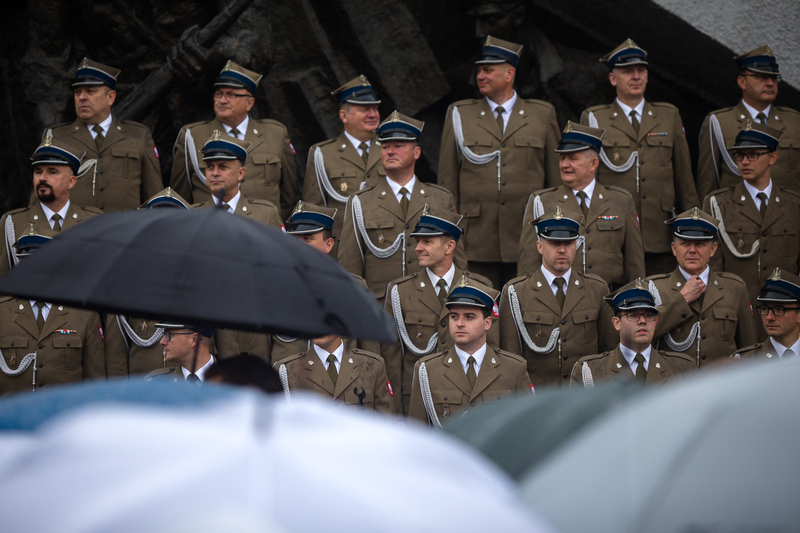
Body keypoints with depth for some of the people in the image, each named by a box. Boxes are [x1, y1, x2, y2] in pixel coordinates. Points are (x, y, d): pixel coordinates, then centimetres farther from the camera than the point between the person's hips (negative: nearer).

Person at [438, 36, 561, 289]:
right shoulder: (459, 114, 10)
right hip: (476, 239, 0)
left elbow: (557, 177, 10)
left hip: (528, 241, 0)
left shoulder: (542, 114, 9)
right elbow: (447, 178, 10)